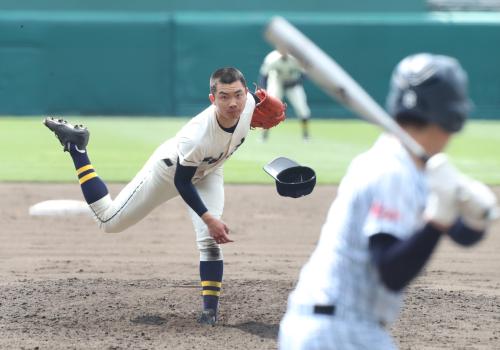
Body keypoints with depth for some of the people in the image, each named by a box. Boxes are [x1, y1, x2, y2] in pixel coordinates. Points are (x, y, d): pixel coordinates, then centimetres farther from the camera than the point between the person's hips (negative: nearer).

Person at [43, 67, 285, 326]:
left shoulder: (250, 103, -31)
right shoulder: (196, 136, -45)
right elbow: (182, 182, -31)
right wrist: (209, 219, -33)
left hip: (207, 173, 4)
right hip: (171, 169, -4)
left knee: (209, 239, -16)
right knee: (108, 220, 6)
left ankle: (210, 308, -3)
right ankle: (76, 145, 15)